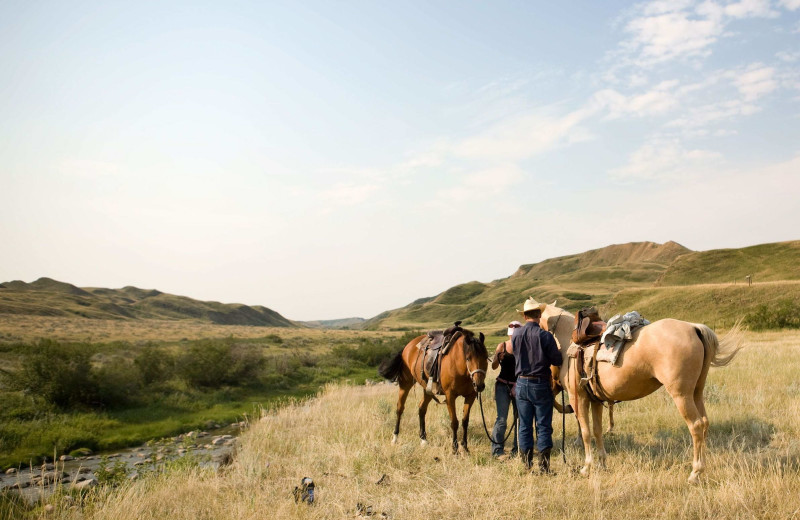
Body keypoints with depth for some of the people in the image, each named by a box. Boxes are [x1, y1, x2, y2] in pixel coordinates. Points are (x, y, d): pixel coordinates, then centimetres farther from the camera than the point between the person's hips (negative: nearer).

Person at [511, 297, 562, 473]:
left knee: (524, 426, 11)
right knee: (543, 426, 5)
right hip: (541, 384, -3)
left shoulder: (515, 334, -2)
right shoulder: (545, 336, -14)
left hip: (521, 383, 4)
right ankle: (544, 465, 6)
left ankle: (527, 463, 16)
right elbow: (557, 361, -8)